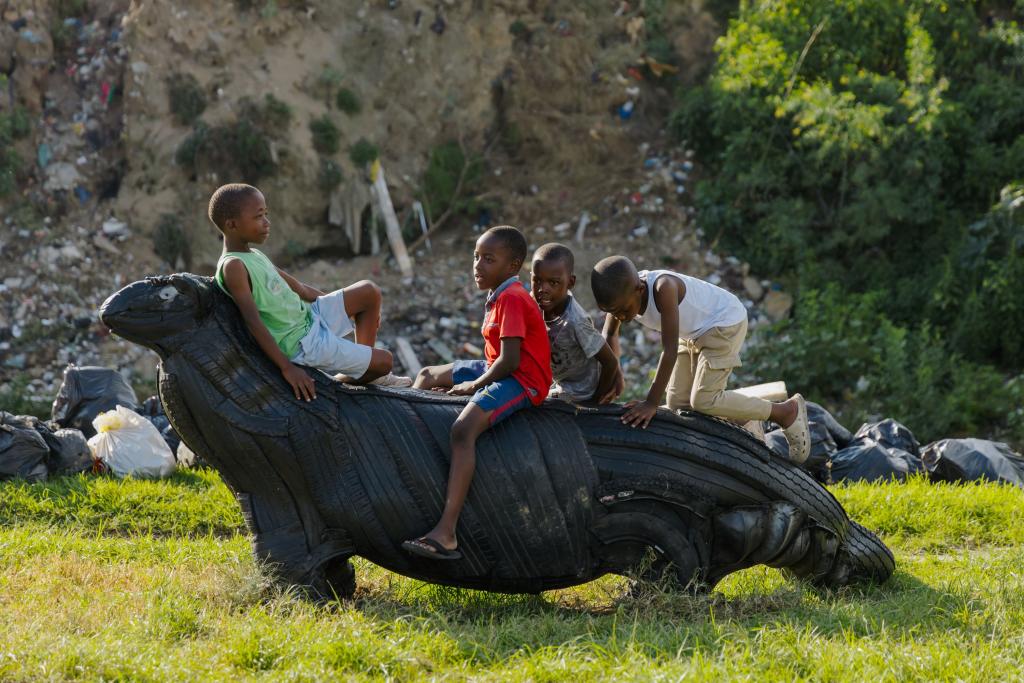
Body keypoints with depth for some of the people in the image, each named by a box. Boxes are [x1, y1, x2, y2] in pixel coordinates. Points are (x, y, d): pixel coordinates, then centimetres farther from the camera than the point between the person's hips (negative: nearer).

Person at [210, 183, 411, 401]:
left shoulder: (254, 256, 8)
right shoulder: (233, 266, -22)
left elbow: (299, 289, 17)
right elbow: (252, 320, -28)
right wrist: (287, 367, -33)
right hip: (304, 344, -9)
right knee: (384, 361, -6)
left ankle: (365, 365, 20)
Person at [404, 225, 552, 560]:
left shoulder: (512, 299, -16)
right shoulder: (498, 297, 16)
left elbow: (509, 360, -22)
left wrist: (475, 384, -12)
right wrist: (474, 378, 10)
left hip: (523, 381, -11)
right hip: (498, 371, 11)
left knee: (464, 429, -33)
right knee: (428, 376, 20)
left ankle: (446, 534, -43)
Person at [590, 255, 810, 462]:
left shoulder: (662, 288, -37)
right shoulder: (621, 293, -16)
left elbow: (670, 349, -37)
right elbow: (609, 336, 1)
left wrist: (651, 403, -35)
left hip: (725, 324, -8)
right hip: (695, 332, 8)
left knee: (703, 401, -15)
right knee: (677, 405, 4)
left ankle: (787, 411, -2)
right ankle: (744, 421, 23)